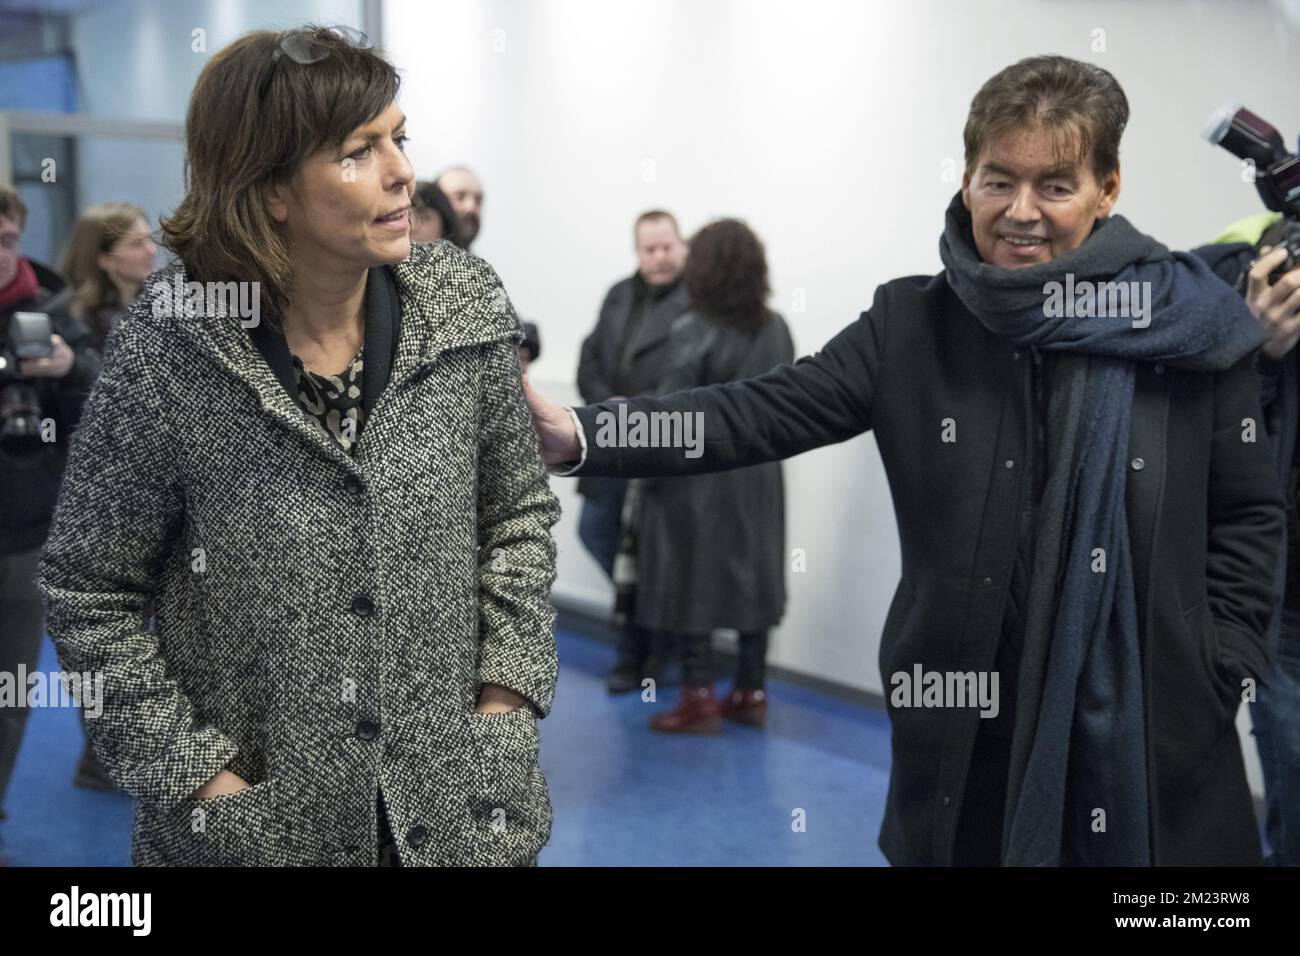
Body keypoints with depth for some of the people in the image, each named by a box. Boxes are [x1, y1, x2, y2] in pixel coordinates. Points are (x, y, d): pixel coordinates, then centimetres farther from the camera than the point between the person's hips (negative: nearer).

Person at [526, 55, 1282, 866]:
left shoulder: (1186, 328, -5)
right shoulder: (911, 323, -2)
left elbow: (1250, 516, 2)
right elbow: (758, 415, -10)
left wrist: (1215, 683, -6)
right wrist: (575, 435, -23)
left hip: (1149, 733, -1)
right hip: (966, 729, 1)